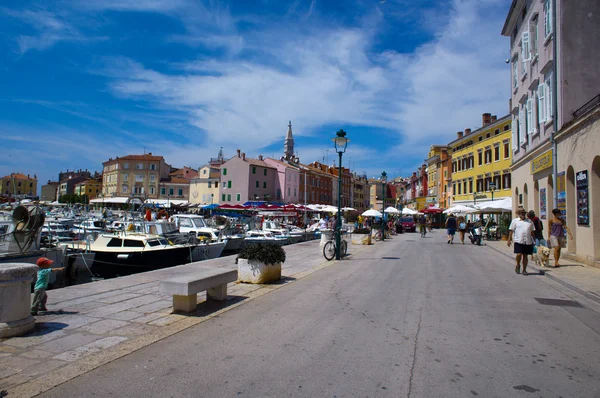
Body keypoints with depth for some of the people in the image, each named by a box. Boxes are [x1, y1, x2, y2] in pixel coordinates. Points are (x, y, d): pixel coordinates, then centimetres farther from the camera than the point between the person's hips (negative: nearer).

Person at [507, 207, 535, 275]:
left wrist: (534, 241, 14)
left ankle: (524, 270, 15)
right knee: (519, 254, -13)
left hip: (528, 242, 3)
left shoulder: (530, 222, 14)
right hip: (519, 241, -3)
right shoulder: (515, 221, 4)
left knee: (525, 256, 6)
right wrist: (509, 240, -3)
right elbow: (511, 231, 2)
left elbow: (532, 232, 18)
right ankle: (518, 265, 15)